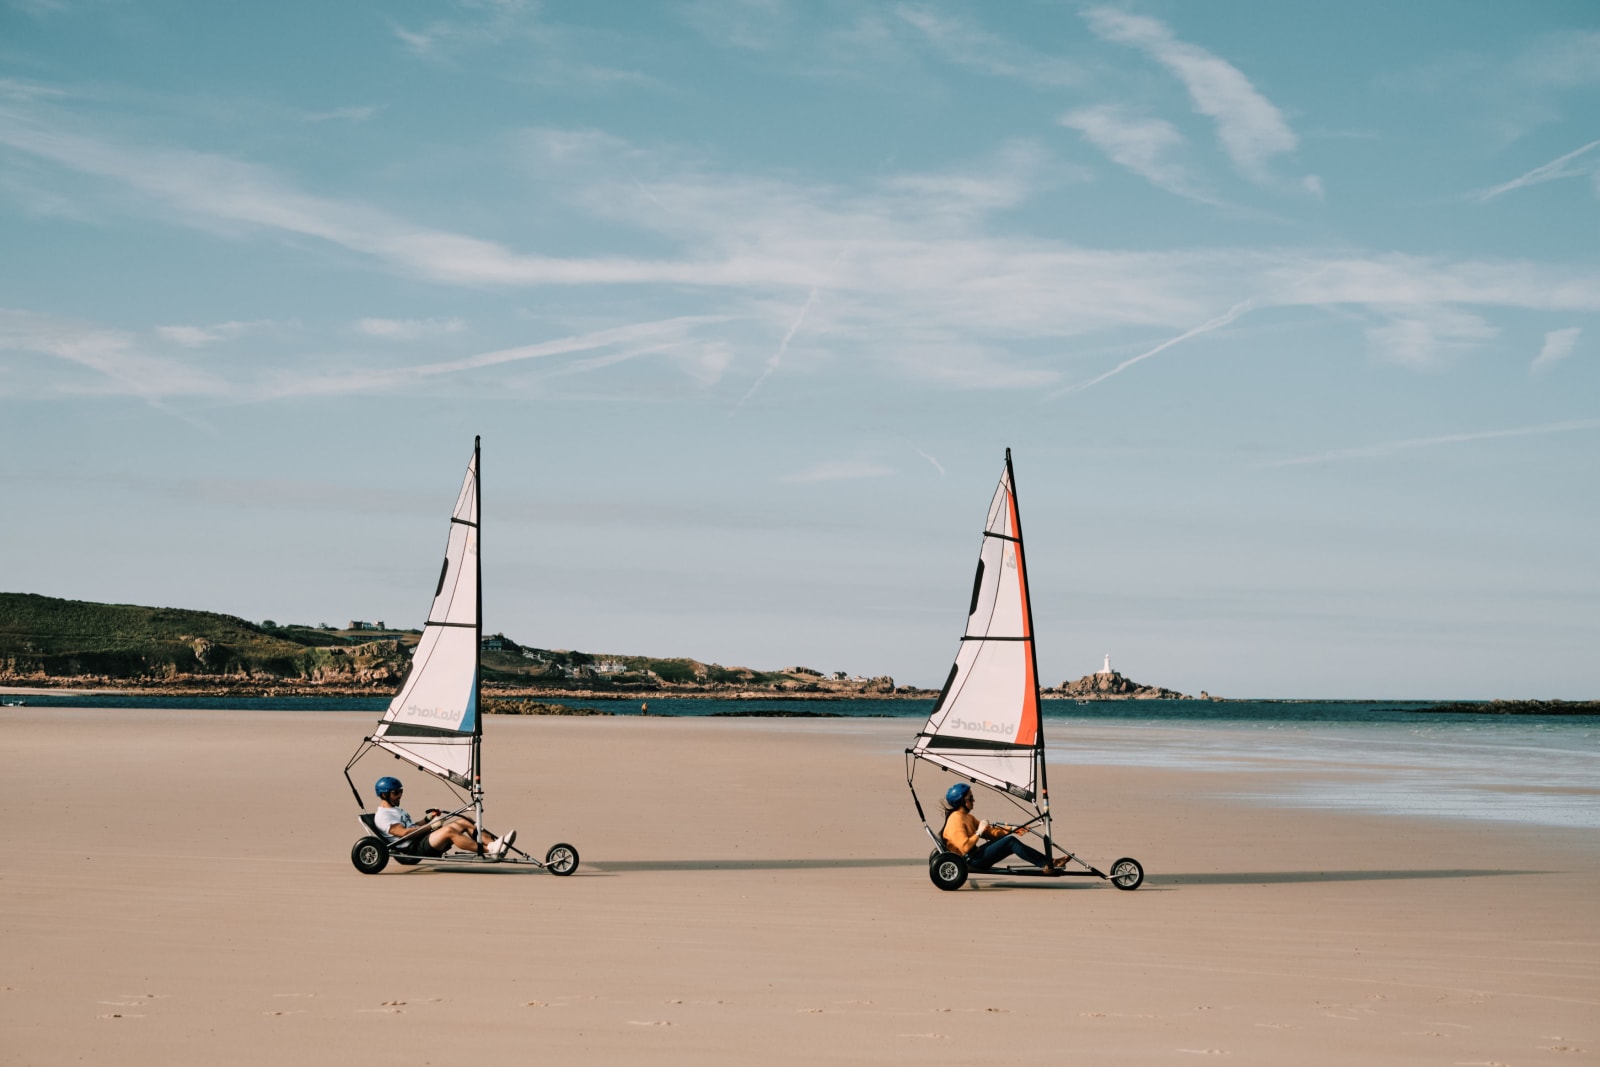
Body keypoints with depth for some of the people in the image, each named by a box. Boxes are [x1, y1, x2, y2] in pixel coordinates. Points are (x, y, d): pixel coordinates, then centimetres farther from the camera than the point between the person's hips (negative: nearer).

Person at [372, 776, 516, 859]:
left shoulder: (398, 810, 29)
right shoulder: (382, 816, -4)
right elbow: (404, 833, -16)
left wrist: (428, 819, 14)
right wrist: (430, 826, -14)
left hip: (426, 840, 10)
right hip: (416, 849, -10)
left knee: (461, 822, -7)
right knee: (448, 830, -33)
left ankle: (493, 843, -19)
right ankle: (489, 851, -39)